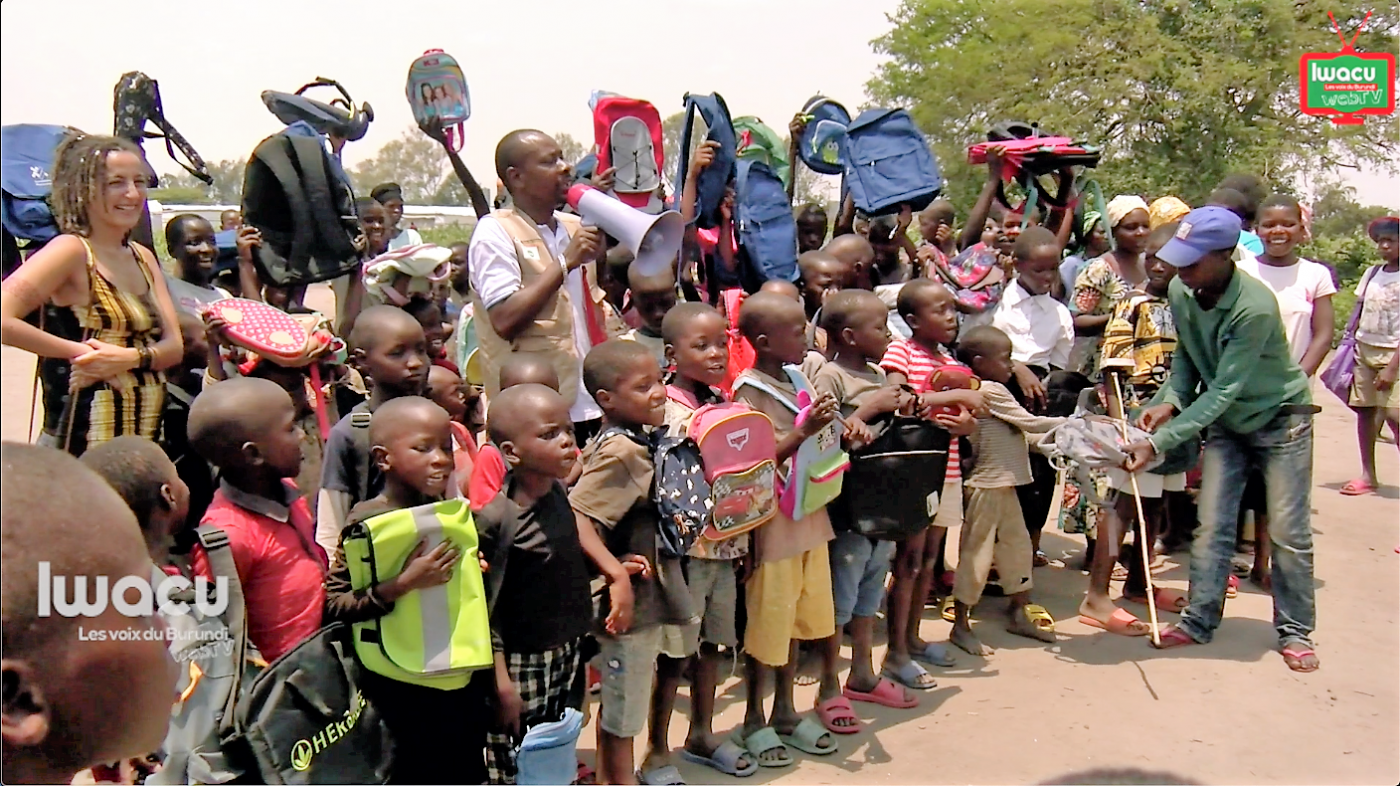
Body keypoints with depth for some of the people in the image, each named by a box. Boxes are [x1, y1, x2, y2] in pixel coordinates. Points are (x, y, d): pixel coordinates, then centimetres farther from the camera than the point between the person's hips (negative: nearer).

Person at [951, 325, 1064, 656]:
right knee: (976, 551, -2)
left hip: (1005, 484, 10)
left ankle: (1020, 613, 31)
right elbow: (1030, 423, -14)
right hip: (987, 486, -10)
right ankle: (961, 625, 6)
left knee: (1017, 545, 17)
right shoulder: (992, 390, -15)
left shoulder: (989, 391, 13)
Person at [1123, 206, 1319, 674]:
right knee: (1212, 525, 3)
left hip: (1280, 416, -5)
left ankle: (1295, 631, 15)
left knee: (1288, 530, 0)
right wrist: (1170, 401, -19)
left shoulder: (1255, 307, -33)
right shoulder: (1180, 293, -15)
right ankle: (1199, 621, 12)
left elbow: (1223, 391, -32)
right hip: (1226, 421, 5)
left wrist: (1160, 442, -36)